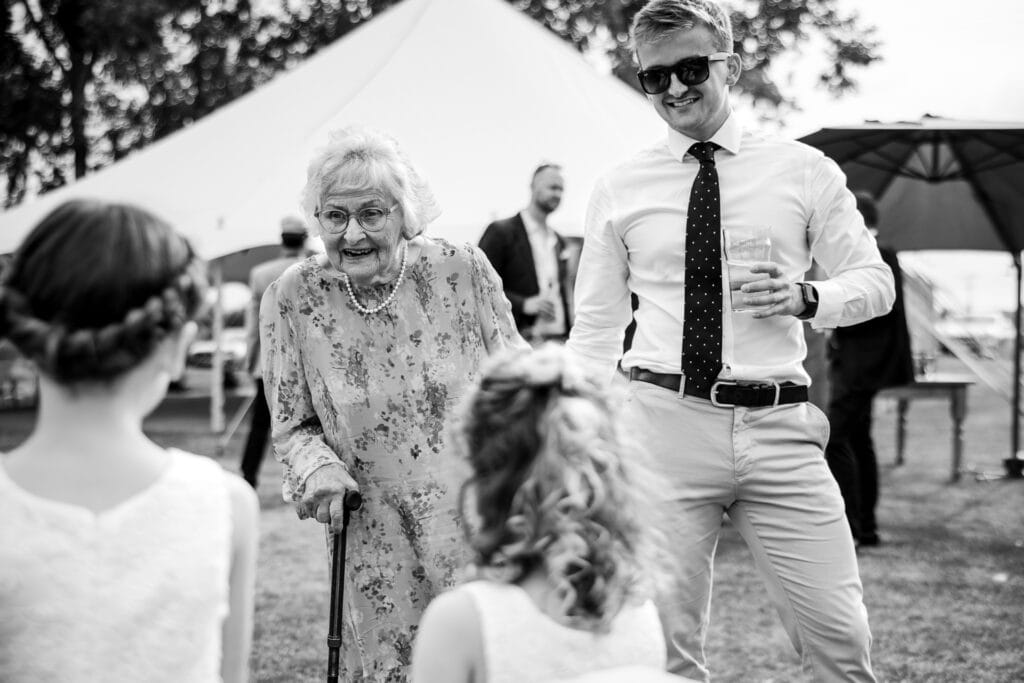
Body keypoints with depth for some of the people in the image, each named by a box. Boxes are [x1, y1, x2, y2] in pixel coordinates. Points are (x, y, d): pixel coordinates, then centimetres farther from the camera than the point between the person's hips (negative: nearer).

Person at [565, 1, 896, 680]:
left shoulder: (803, 170, 7)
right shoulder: (619, 189, 8)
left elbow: (876, 281, 11)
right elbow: (595, 327, 12)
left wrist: (805, 297, -10)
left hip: (779, 429, 0)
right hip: (663, 422, 0)